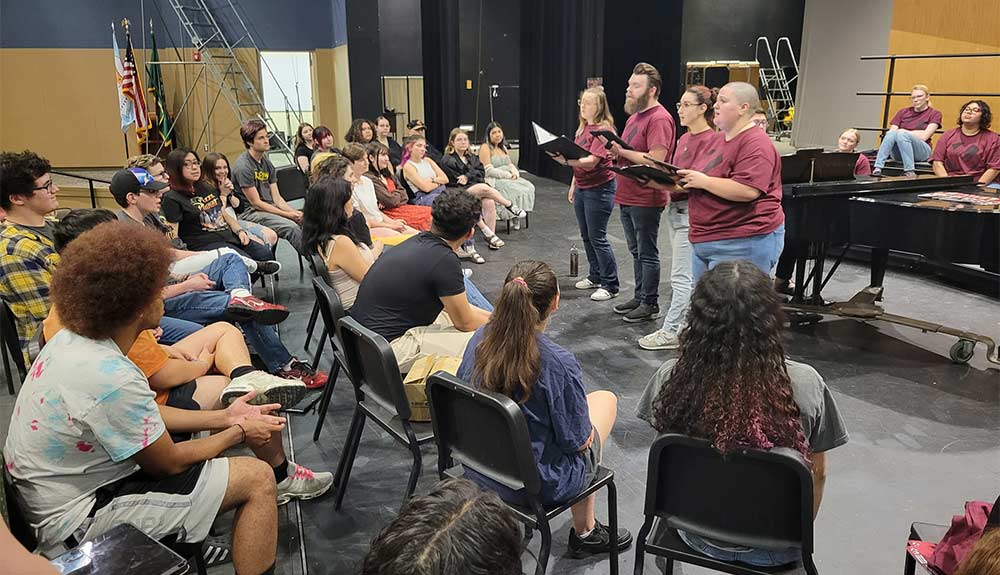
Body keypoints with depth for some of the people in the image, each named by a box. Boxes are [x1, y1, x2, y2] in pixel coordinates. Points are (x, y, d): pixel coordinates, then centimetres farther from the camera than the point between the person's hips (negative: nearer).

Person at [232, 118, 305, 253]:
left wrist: (293, 212, -10)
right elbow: (256, 203, -15)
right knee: (291, 227, -28)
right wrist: (287, 215, -17)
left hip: (270, 208, 8)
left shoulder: (267, 163, 12)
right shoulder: (243, 166, -13)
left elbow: (277, 198, 9)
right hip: (251, 212, -8)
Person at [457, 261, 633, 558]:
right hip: (539, 486, -6)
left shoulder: (480, 339, -11)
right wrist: (587, 432, 6)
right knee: (606, 399, 17)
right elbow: (578, 441, -17)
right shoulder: (558, 363, -29)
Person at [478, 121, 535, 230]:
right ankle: (514, 215, -20)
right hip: (493, 181, -8)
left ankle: (517, 214, -16)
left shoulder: (503, 147, 20)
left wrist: (515, 173, -5)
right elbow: (489, 171, -15)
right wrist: (508, 175, -16)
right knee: (517, 190, -31)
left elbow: (510, 164, 19)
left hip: (509, 178, 8)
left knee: (529, 187, -17)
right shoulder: (485, 148, -6)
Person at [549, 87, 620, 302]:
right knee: (586, 236, 16)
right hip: (582, 189, 9)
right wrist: (573, 185, 19)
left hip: (599, 189, -9)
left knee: (597, 237, -6)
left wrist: (565, 161, -39)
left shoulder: (603, 129, -17)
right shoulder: (583, 128, 11)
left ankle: (610, 285, 4)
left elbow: (591, 162, -27)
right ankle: (595, 277, 29)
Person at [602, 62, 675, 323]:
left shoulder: (659, 119, -15)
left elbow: (655, 160, -24)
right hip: (627, 196, 10)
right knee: (636, 251, 17)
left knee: (647, 253, 0)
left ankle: (650, 304, 11)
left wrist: (622, 151, -21)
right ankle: (639, 297, 29)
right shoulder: (635, 115, 16)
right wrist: (615, 152, 3)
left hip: (646, 199, -10)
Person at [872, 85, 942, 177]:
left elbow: (924, 136, -5)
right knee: (891, 133, -30)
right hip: (898, 154, 3)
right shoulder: (903, 112, 18)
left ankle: (909, 172, -42)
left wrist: (904, 132, -1)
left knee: (902, 134, -33)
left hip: (922, 152, -3)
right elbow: (891, 131, 6)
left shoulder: (934, 114, 8)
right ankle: (877, 168, -45)